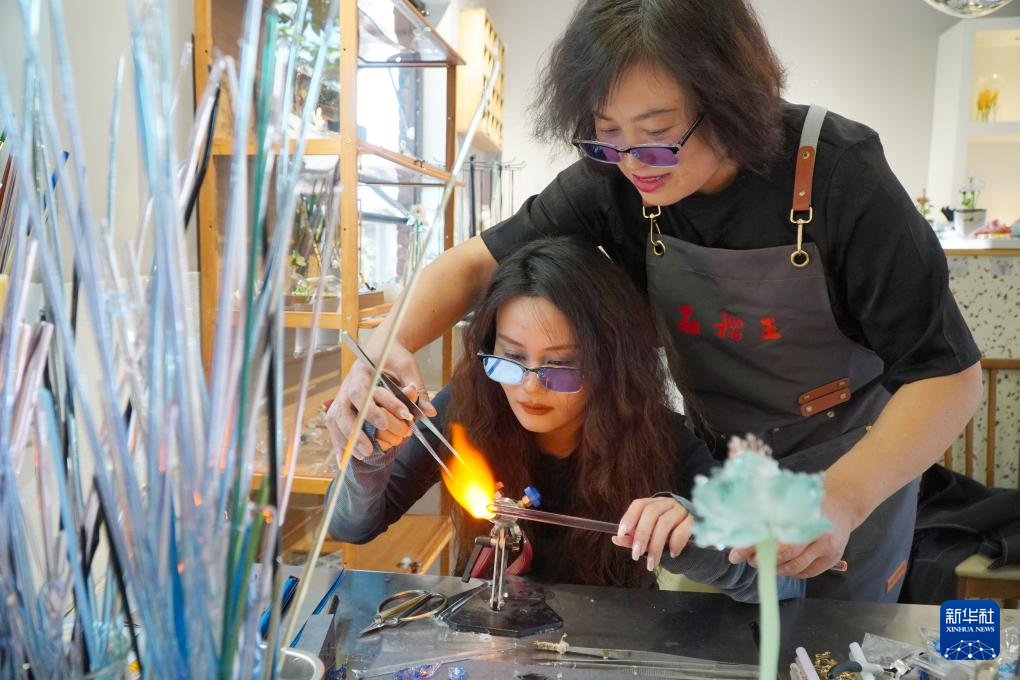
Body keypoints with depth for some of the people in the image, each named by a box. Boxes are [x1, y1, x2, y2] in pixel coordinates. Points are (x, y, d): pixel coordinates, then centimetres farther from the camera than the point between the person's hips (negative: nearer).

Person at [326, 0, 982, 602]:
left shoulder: (838, 173, -28)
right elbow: (477, 261, -13)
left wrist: (843, 496, -43)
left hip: (858, 463, -1)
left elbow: (949, 373, -25)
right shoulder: (613, 181, -19)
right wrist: (388, 346, -34)